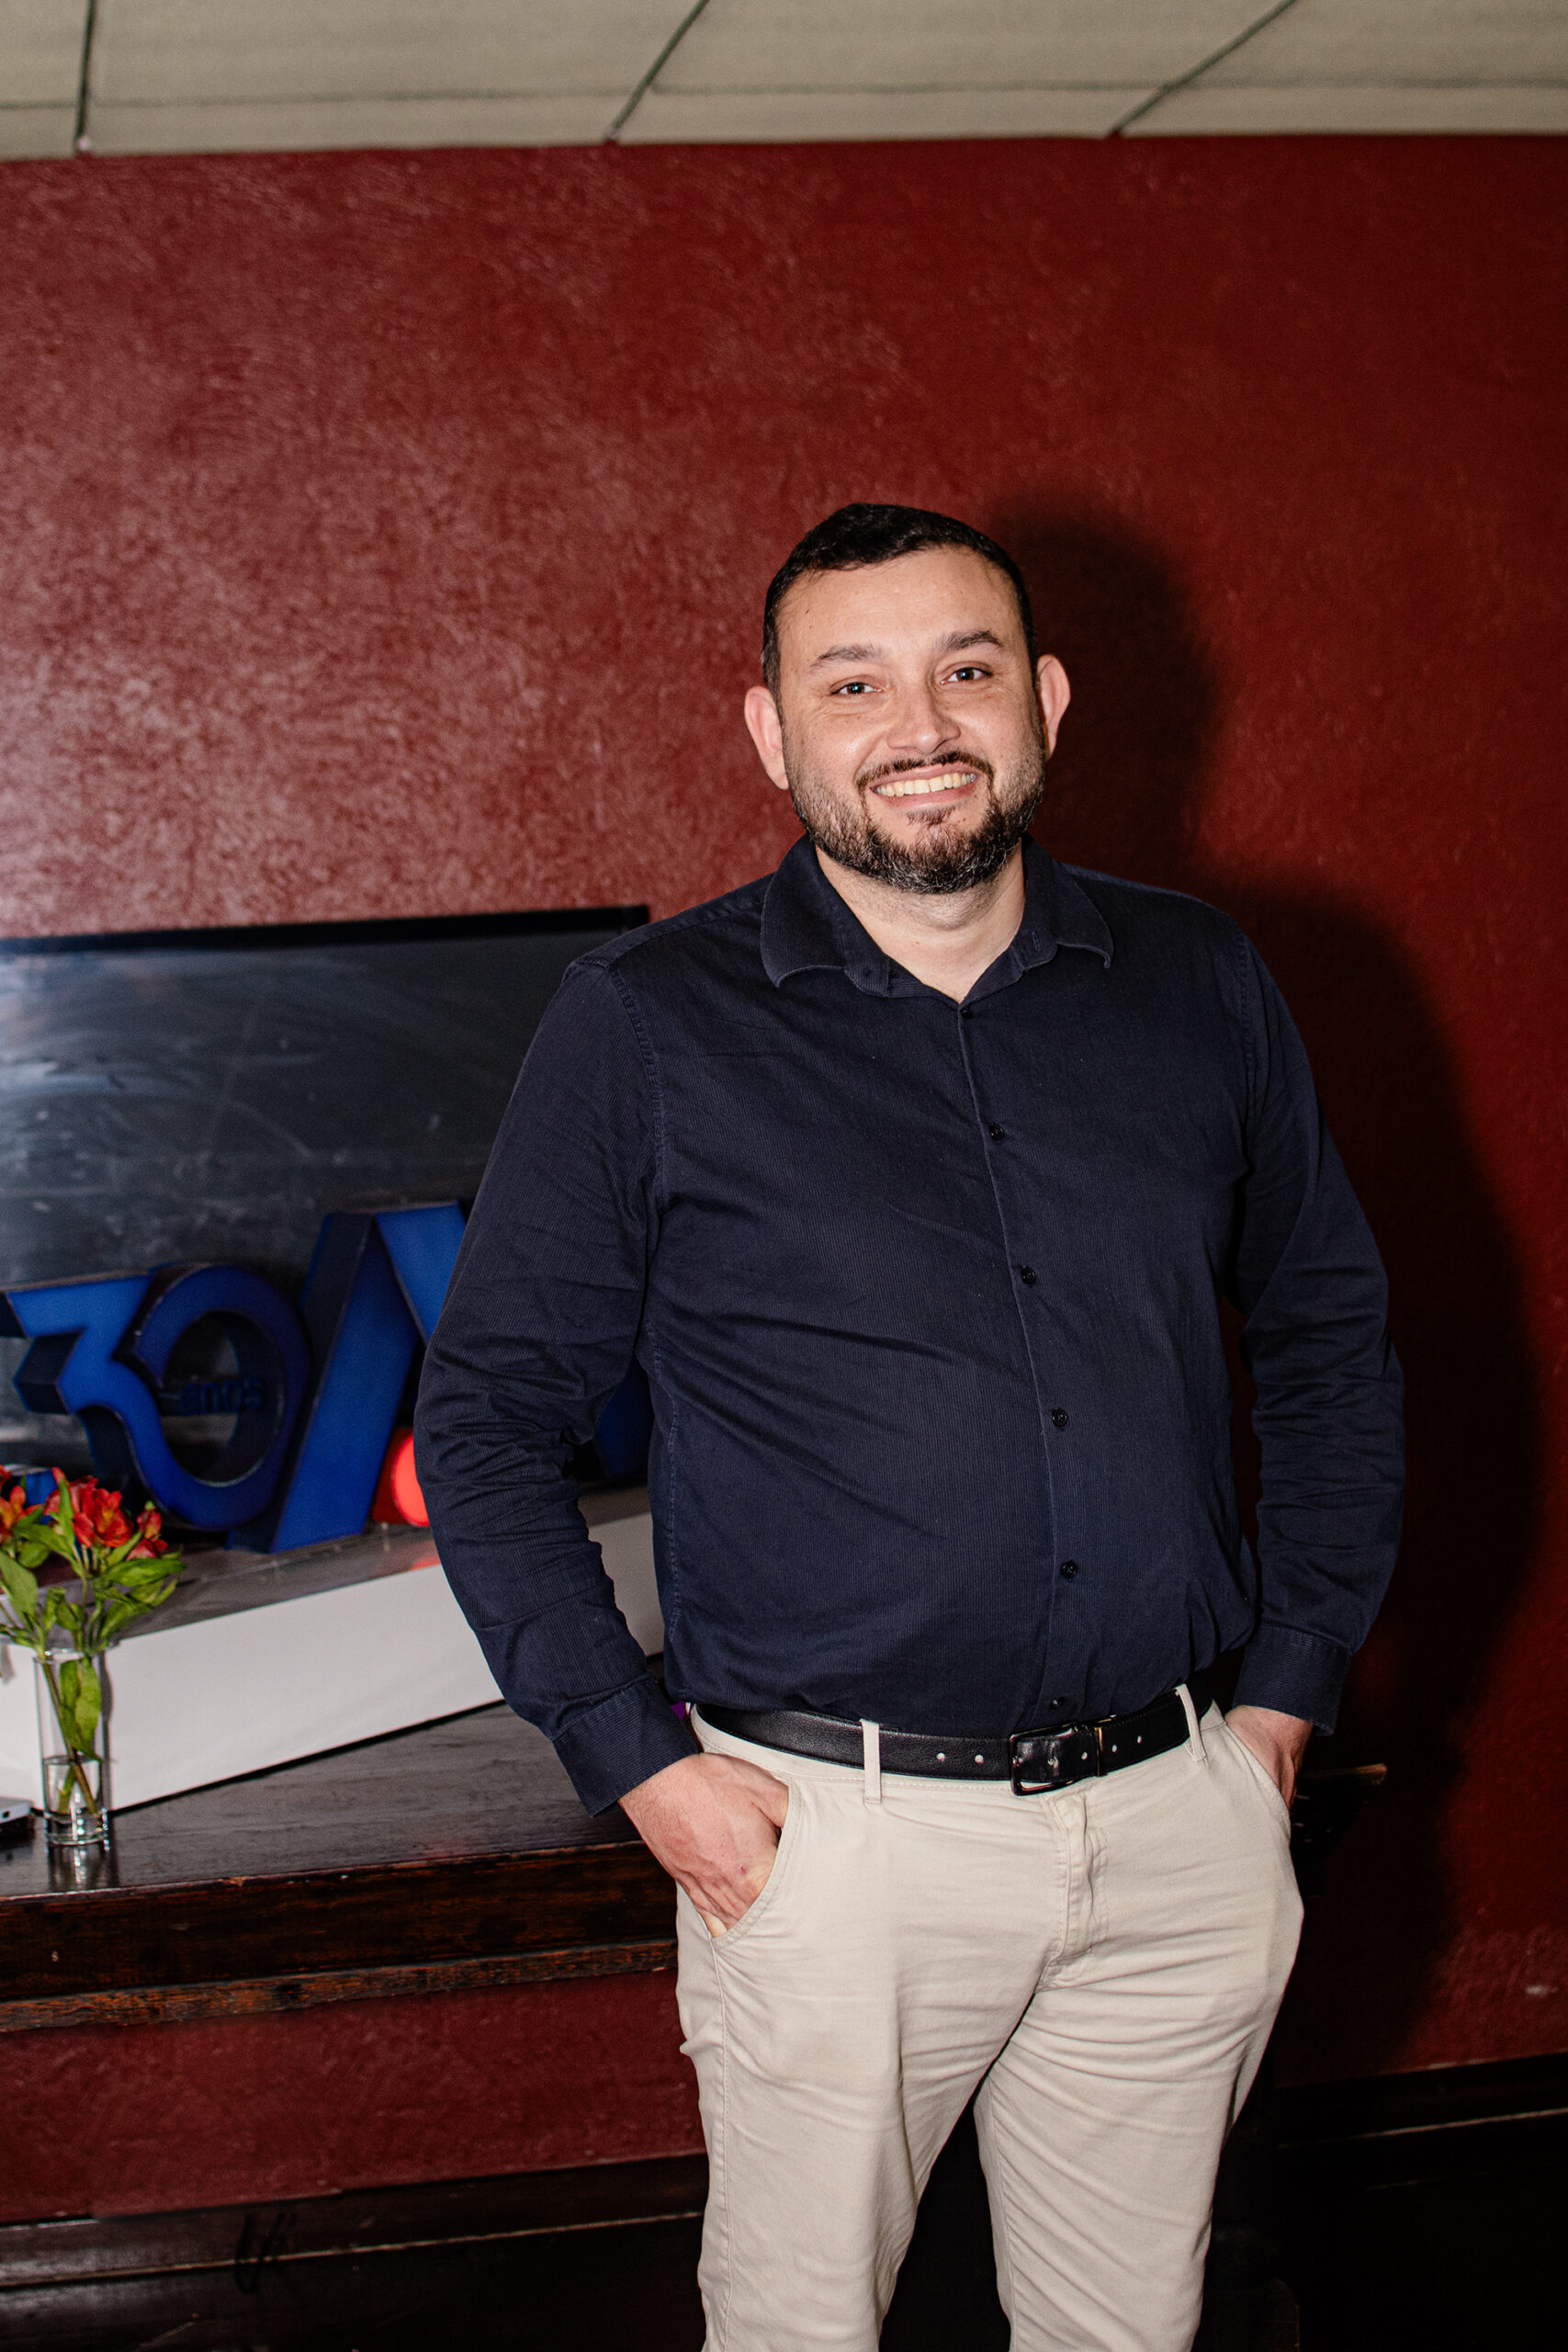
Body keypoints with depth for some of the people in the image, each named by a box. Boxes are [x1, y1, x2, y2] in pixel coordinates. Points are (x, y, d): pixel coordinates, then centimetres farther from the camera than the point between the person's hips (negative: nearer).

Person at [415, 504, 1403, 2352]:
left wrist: (1293, 1691, 8)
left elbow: (1330, 1333, 14)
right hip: (833, 1835, -3)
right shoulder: (646, 1027, -5)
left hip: (1181, 1819, 3)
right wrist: (641, 1765, -8)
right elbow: (487, 1417, -2)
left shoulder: (1200, 987, 5)